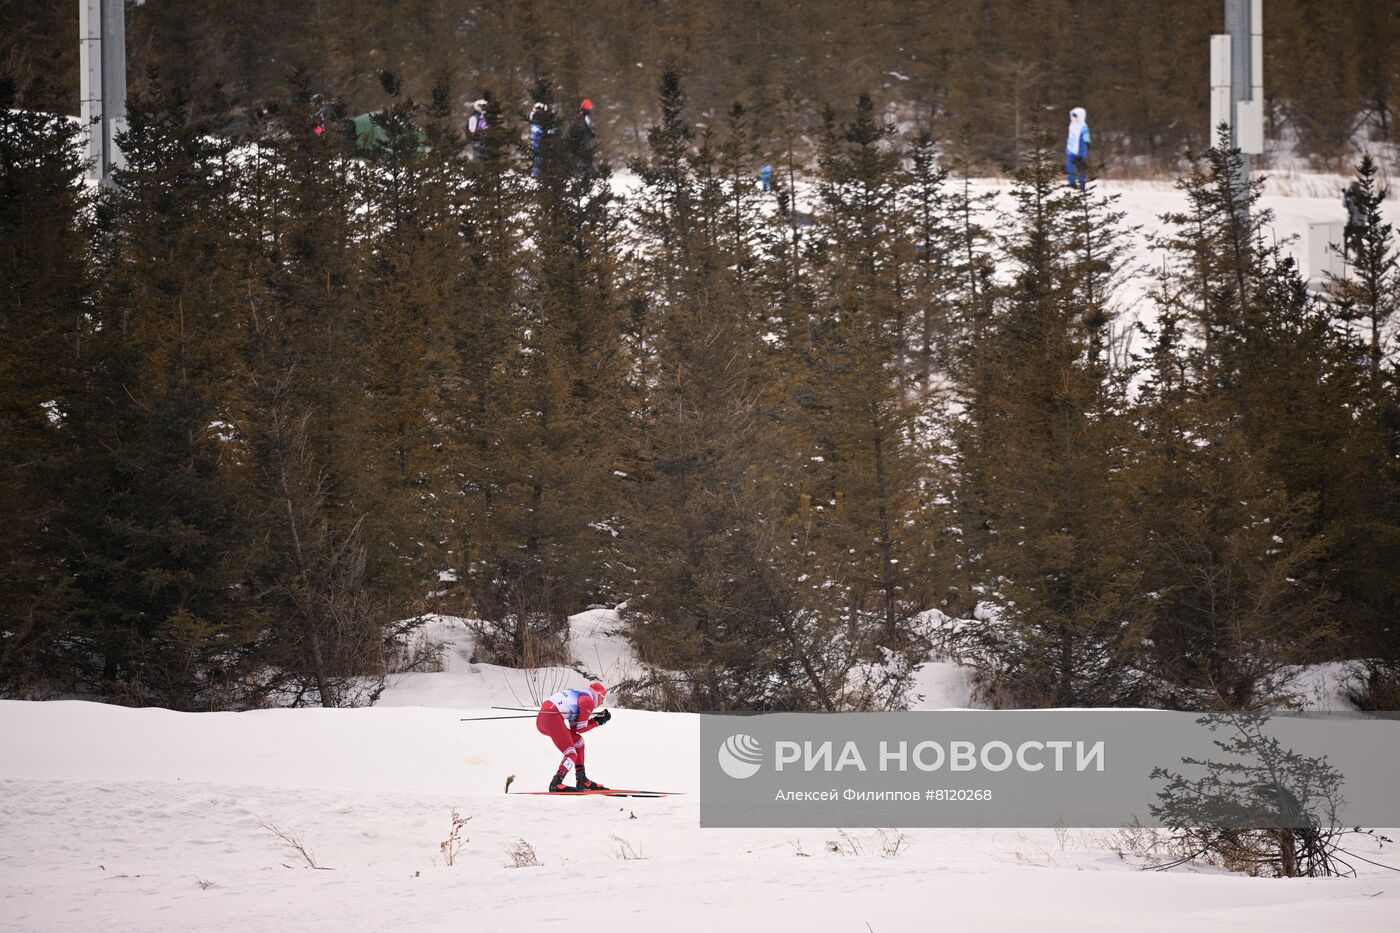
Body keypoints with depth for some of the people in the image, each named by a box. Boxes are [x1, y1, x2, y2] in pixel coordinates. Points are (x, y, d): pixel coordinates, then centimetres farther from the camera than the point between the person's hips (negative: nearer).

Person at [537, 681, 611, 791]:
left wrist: (597, 719, 20)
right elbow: (580, 728, 1)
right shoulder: (589, 701, 2)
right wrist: (597, 721, 13)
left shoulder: (579, 696, 28)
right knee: (572, 754, -6)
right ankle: (556, 784, -16)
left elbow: (574, 727, 24)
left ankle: (582, 781, 19)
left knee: (578, 741, 20)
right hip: (552, 719, -10)